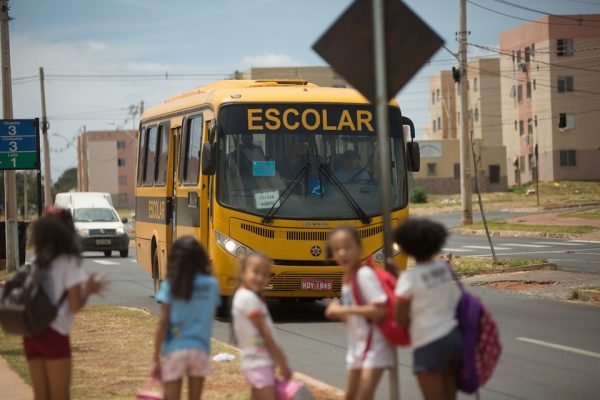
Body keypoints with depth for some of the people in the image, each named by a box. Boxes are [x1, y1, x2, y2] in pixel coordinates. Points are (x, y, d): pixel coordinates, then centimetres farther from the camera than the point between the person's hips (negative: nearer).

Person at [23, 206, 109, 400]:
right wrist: (89, 289, 7)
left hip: (31, 335, 6)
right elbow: (75, 305, -11)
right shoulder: (69, 263, -8)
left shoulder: (37, 264, 10)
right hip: (54, 334, -6)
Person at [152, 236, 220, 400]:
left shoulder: (170, 286, -7)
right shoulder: (211, 284, 0)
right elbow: (211, 315, 9)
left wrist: (156, 358, -4)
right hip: (200, 349, 2)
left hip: (175, 349, -2)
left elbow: (163, 323, -8)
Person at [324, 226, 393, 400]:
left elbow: (380, 309, -26)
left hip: (375, 346, -10)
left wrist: (345, 310, -22)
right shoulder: (348, 277, 8)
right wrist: (339, 312, -4)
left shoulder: (364, 274, -18)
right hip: (357, 346, 10)